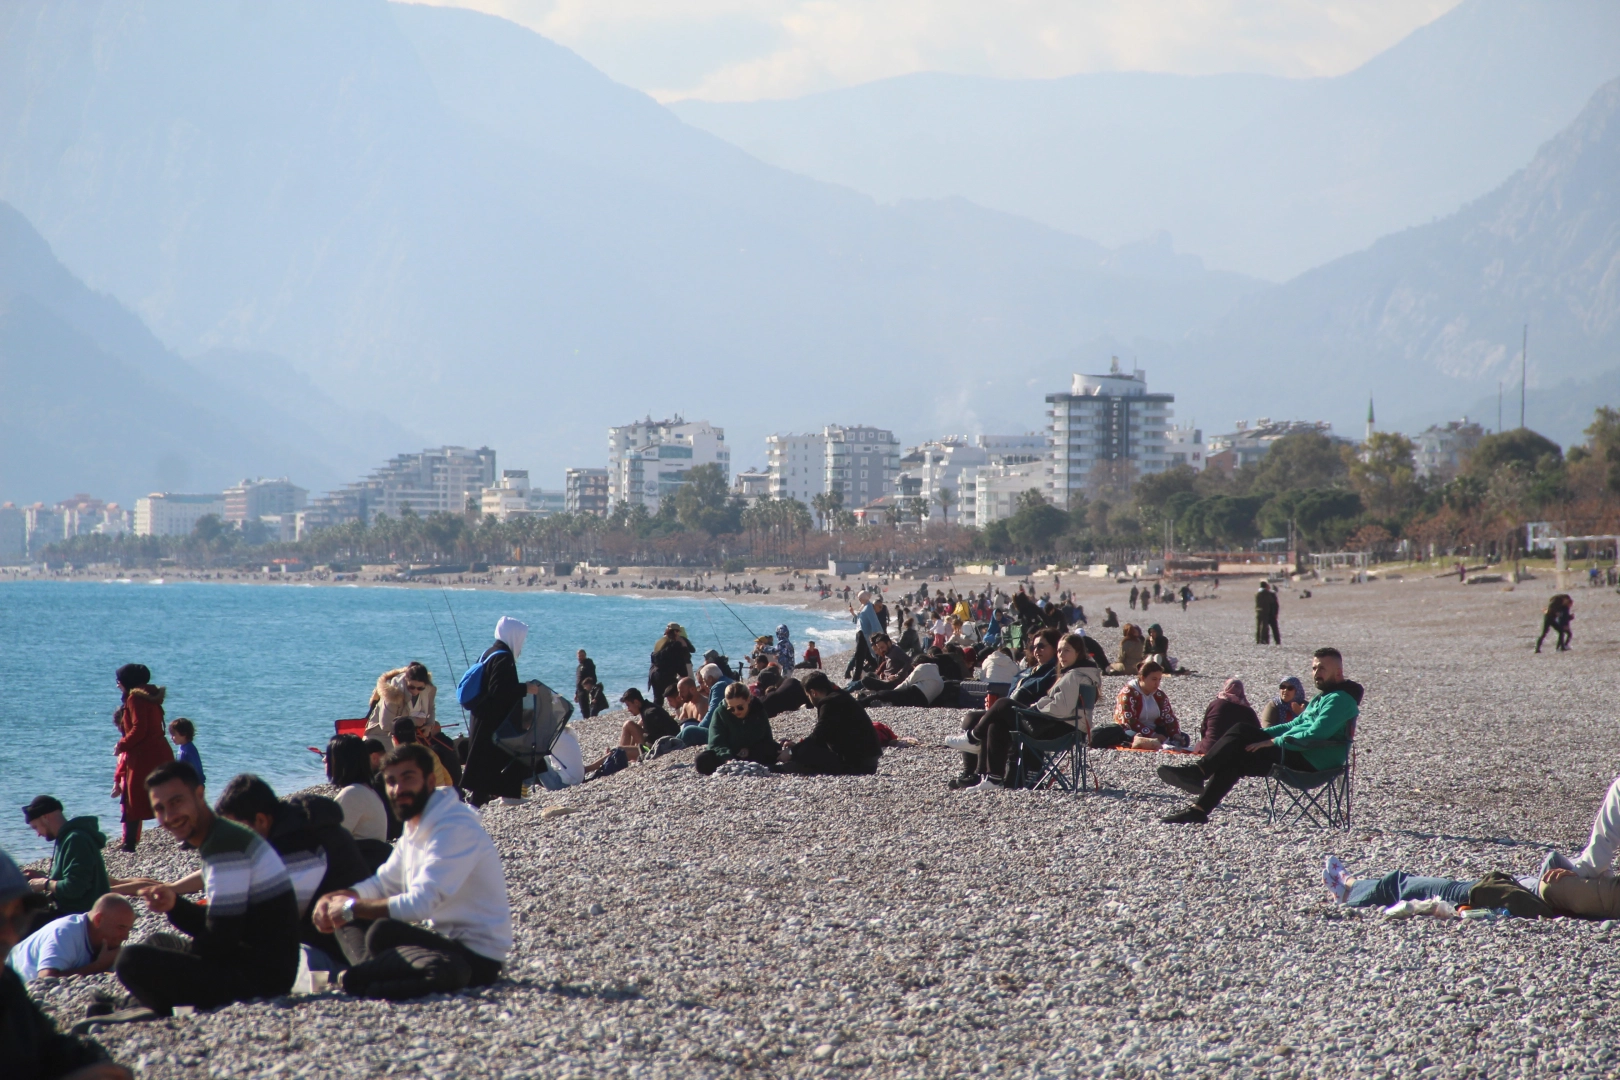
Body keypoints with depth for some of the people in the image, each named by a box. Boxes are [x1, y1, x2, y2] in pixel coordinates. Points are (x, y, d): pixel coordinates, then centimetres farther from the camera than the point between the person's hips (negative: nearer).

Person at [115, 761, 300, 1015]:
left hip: (257, 977, -11)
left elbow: (220, 939, -19)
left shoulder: (226, 846, -17)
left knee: (131, 961, -20)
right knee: (157, 944, 31)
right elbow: (215, 923, 18)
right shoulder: (226, 837, 14)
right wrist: (174, 905, 0)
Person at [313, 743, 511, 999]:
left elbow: (420, 904, -26)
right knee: (350, 923, 1)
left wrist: (351, 908, -17)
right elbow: (383, 883, 20)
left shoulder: (455, 829, -19)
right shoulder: (415, 828, 11)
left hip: (477, 956, -10)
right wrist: (333, 899, 0)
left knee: (382, 932, -31)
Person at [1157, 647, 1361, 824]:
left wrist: (1273, 742, -20)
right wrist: (1261, 734, 11)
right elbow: (1295, 725, 27)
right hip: (1298, 755, 10)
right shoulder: (1324, 697, 24)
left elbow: (1314, 735, -22)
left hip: (1310, 763, -10)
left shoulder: (1340, 700, -11)